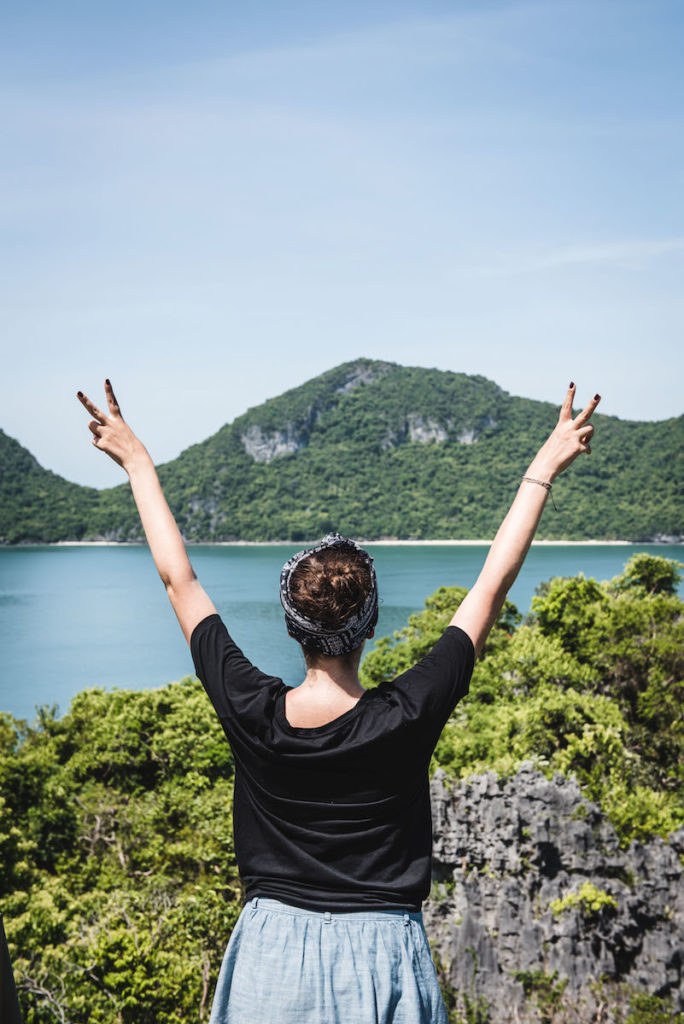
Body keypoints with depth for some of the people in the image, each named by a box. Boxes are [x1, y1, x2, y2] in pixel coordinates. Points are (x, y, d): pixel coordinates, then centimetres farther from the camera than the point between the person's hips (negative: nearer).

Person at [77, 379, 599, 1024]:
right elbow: (493, 585, -10)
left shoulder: (250, 713, -14)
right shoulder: (406, 718, -19)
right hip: (380, 954, -1)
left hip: (271, 954, 2)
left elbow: (178, 580, -3)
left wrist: (138, 465, 7)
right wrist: (544, 469, -2)